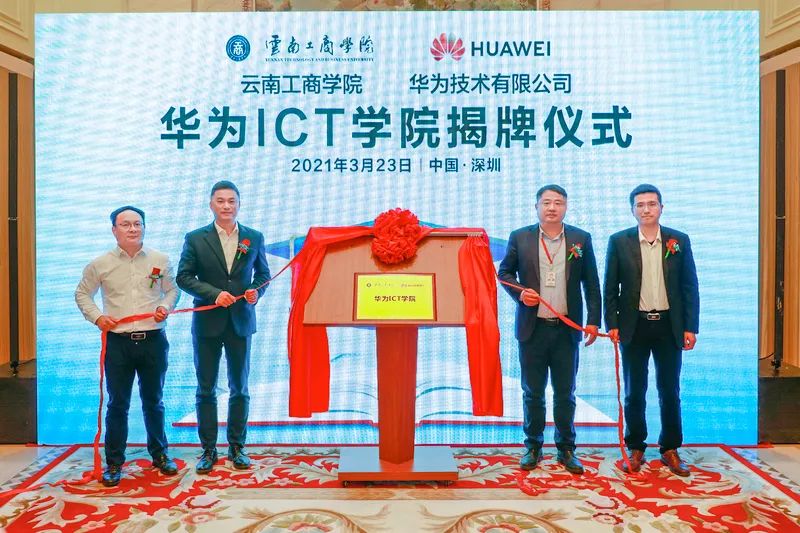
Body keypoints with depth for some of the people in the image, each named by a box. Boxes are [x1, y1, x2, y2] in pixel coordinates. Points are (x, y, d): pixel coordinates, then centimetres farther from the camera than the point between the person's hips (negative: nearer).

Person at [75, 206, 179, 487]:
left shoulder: (160, 260, 3)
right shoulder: (100, 264, 1)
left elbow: (172, 290, 14)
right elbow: (82, 293, 12)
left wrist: (166, 307, -6)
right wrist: (97, 317, -4)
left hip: (153, 340, 1)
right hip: (117, 341, -1)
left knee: (154, 401, 13)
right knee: (117, 404, 6)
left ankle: (159, 453, 28)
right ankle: (114, 462, 18)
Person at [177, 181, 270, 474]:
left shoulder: (254, 238, 4)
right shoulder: (195, 238, 0)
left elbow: (263, 273, 12)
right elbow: (183, 277, -2)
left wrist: (256, 291, -10)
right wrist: (214, 293, -15)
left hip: (241, 322, 1)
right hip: (207, 323, -1)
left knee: (239, 388, 9)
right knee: (206, 389, 7)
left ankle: (237, 447, 21)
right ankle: (208, 449, 18)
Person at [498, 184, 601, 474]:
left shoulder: (581, 239, 4)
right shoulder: (519, 238, 2)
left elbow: (591, 283, 5)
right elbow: (504, 272, 9)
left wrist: (593, 320, -1)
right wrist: (519, 292, -10)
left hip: (567, 329, 0)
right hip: (532, 328, 0)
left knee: (565, 393, 10)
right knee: (533, 393, 10)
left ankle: (566, 449, 23)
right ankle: (533, 446, 24)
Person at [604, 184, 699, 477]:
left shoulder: (679, 240, 3)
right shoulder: (619, 241, -1)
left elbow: (689, 286, 3)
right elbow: (611, 288, 1)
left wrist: (690, 327, -1)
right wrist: (612, 324, -5)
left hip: (669, 325, 1)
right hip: (634, 326, -1)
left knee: (670, 391, 9)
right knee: (634, 392, 7)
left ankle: (670, 450, 23)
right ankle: (636, 449, 20)